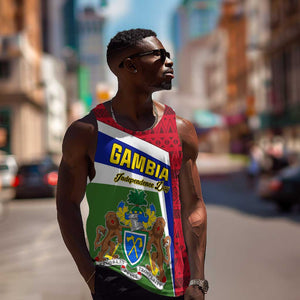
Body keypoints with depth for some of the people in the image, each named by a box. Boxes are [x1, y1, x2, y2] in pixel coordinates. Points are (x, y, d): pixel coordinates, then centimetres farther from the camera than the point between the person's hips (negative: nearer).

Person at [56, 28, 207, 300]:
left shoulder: (181, 131, 6)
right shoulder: (86, 132, -1)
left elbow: (193, 208, 6)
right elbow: (67, 205, 1)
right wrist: (90, 275, -7)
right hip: (114, 275, -2)